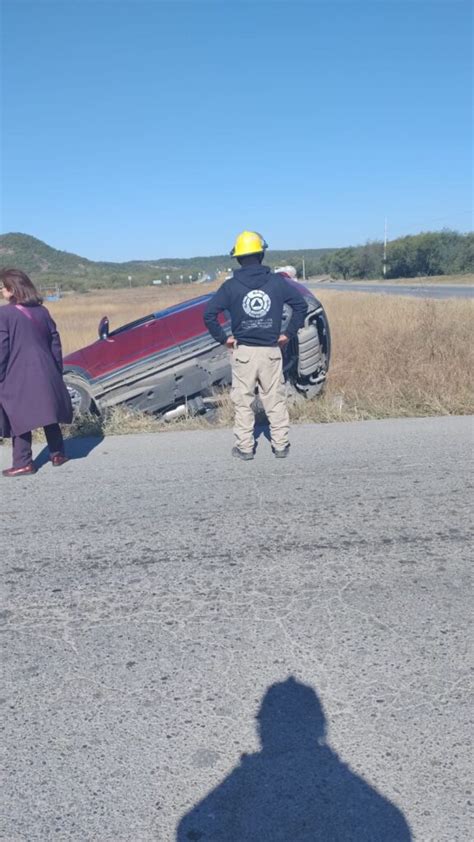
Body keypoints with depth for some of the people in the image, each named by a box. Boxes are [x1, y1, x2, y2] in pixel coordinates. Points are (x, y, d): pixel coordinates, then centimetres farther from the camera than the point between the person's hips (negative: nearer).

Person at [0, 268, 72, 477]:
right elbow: (55, 343, 10)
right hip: (46, 374, 5)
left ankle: (23, 463, 2)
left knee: (20, 419, 1)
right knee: (50, 416, 15)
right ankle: (57, 455, 23)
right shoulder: (42, 311, 8)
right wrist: (57, 371, 17)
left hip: (18, 378, -5)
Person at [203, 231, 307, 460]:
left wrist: (223, 338, 1)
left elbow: (209, 314, -8)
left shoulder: (231, 286, -3)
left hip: (243, 352, -1)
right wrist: (289, 333, 5)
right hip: (271, 351, 1)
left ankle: (245, 447, 14)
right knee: (276, 401, 10)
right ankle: (281, 445, 15)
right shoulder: (277, 281, 0)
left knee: (243, 402, 9)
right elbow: (301, 305, 1)